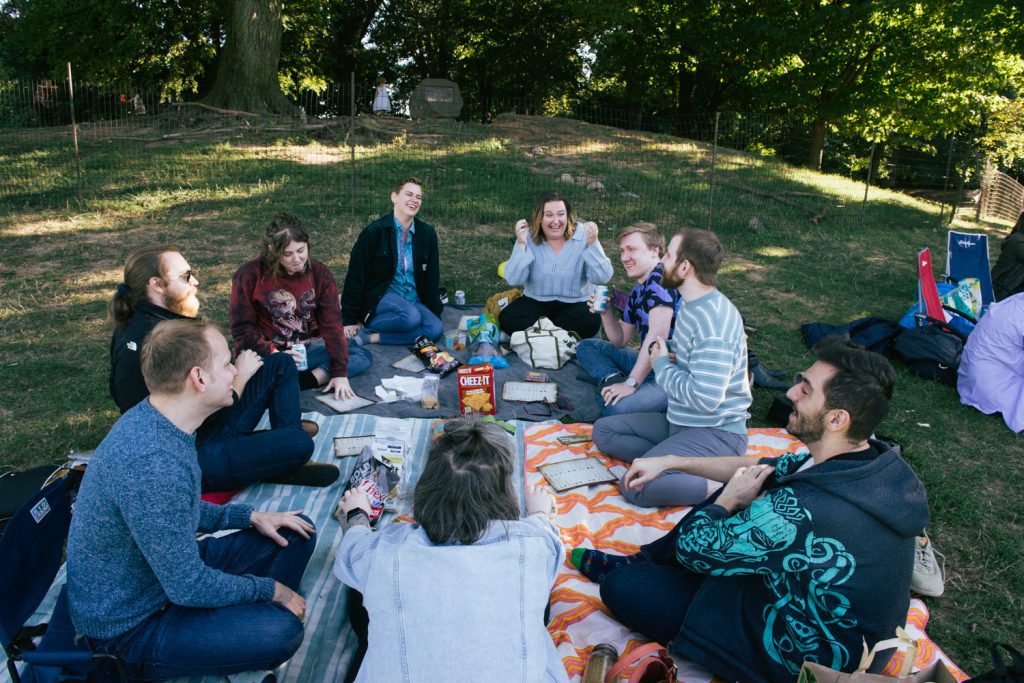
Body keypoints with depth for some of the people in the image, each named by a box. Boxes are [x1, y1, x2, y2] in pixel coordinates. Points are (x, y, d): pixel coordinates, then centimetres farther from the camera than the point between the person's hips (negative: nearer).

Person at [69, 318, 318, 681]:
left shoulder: (151, 418, -5)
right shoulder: (152, 463, -35)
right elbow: (188, 587, -27)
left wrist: (250, 516, 1)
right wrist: (271, 589, -13)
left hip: (169, 569, 8)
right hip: (129, 624, -8)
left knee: (296, 534, 5)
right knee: (281, 631, -27)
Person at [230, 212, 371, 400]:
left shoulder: (319, 273, -6)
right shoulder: (249, 275, -13)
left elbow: (332, 323, -10)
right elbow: (242, 327, -9)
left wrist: (340, 372, -18)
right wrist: (274, 354, -23)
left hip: (309, 348, 3)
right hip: (267, 352, -3)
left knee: (363, 356, -15)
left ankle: (314, 377, -27)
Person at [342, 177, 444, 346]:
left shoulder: (427, 233, 3)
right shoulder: (374, 231, -10)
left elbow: (432, 277, 10)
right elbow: (355, 276, -8)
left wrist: (436, 315, 5)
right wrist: (349, 320, -8)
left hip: (413, 299, 6)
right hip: (380, 296, -5)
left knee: (435, 329, -23)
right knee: (411, 317, -35)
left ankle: (371, 336, -17)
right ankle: (364, 326, -13)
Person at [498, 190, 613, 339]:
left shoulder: (583, 235, -10)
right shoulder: (529, 237, -7)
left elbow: (602, 278, -16)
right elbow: (514, 280, -15)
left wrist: (593, 244, -28)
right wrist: (521, 244, -24)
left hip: (575, 304, -1)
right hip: (536, 301, 1)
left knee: (591, 322, -31)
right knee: (508, 318, -23)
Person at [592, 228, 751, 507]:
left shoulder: (714, 320, -25)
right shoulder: (691, 305, 8)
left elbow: (705, 398, -32)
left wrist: (662, 366, -14)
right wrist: (665, 355, -1)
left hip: (717, 432, -10)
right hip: (680, 421, 10)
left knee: (635, 486, -25)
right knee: (603, 430, 7)